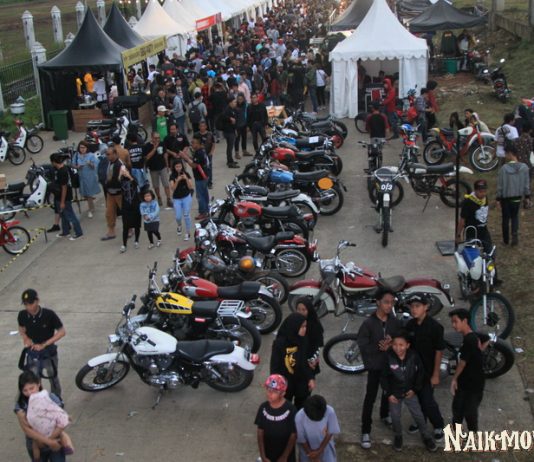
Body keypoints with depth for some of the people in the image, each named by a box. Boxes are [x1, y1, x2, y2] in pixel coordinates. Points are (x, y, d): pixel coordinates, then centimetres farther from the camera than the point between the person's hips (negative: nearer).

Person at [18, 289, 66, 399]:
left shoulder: (49, 314, -24)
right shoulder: (22, 315, -15)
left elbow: (62, 332, -18)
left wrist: (44, 344, -24)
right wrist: (25, 338, -14)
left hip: (49, 352, -1)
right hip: (32, 352, 1)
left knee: (53, 378, 18)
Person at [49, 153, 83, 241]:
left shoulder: (62, 172, -27)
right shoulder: (60, 168, 3)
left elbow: (64, 188, -25)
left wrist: (62, 202, -20)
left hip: (65, 198, -10)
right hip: (59, 197, 10)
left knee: (70, 216, 2)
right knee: (63, 215, 21)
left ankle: (78, 233, 13)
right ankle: (65, 232, 35)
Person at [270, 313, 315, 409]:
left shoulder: (303, 341, -7)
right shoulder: (279, 343, -21)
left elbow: (307, 361, 5)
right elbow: (275, 365, -15)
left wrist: (311, 378, 3)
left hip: (302, 381, 4)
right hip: (285, 382, -4)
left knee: (302, 407, 20)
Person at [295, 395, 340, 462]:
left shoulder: (330, 412, -32)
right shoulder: (299, 417, -33)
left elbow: (330, 433, -17)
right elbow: (301, 439, -17)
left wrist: (319, 451, -14)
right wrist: (310, 453, -9)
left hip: (325, 446, 1)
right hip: (307, 448, -1)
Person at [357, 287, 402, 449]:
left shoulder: (395, 322, -6)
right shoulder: (368, 323, -17)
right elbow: (362, 345, -18)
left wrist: (391, 345, -22)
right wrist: (379, 347, -29)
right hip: (375, 365, -4)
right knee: (370, 397, -1)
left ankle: (385, 415, 51)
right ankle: (366, 431, 6)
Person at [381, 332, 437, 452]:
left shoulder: (414, 356, -19)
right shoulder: (389, 357, -21)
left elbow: (420, 373, -3)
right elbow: (384, 377, -10)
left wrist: (415, 389, -5)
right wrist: (388, 394, -11)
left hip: (409, 392, 1)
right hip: (394, 393, 0)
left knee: (418, 415, 8)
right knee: (395, 417, 9)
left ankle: (427, 437, 28)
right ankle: (398, 436, 35)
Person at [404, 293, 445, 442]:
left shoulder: (435, 327, -19)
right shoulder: (410, 325, -4)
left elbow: (439, 351, -15)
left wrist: (435, 374, -13)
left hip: (428, 370, -5)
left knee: (427, 400, -2)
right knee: (416, 397, 17)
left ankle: (438, 426, 20)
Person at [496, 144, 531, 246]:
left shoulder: (503, 168, -18)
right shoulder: (524, 167, -8)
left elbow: (500, 185, -12)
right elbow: (526, 184, -1)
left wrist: (498, 198, -2)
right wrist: (527, 196, 10)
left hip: (506, 198, -2)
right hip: (518, 197, 2)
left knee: (505, 219, 12)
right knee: (515, 217, 19)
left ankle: (506, 240, 20)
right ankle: (515, 234, -1)